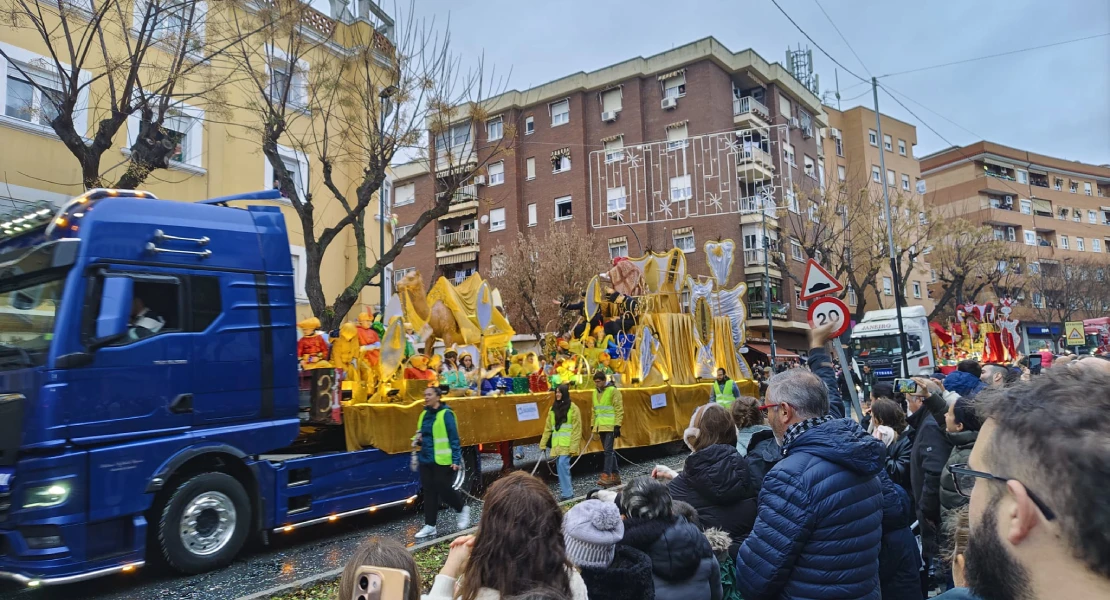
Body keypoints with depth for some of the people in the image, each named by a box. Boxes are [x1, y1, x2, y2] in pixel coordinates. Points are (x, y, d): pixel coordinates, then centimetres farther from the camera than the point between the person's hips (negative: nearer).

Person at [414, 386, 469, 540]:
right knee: (429, 492, 9)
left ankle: (463, 509, 26)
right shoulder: (424, 414, 10)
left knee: (443, 490, -1)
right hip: (426, 460, 7)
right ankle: (430, 526, 17)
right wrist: (418, 440, -2)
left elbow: (454, 439, -12)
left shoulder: (446, 414, -11)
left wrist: (456, 460, -16)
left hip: (443, 461, -7)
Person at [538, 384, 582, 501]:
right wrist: (543, 443, 9)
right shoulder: (553, 409, 14)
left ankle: (567, 493, -9)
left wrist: (574, 446, -14)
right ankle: (565, 491, 17)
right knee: (560, 466, 7)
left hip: (567, 444, -6)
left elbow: (577, 429, -8)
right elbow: (548, 428, 14)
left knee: (562, 464, -16)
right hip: (556, 444, 6)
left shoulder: (573, 408, -4)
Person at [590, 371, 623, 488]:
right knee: (609, 451, 12)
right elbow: (594, 410, 20)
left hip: (610, 426, -7)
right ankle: (615, 475, 20)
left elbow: (619, 409, -11)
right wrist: (593, 425, 16)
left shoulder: (613, 391, -8)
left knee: (608, 450, -12)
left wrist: (617, 425, -15)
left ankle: (606, 476, -13)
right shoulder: (595, 392, 13)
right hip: (601, 427, 7)